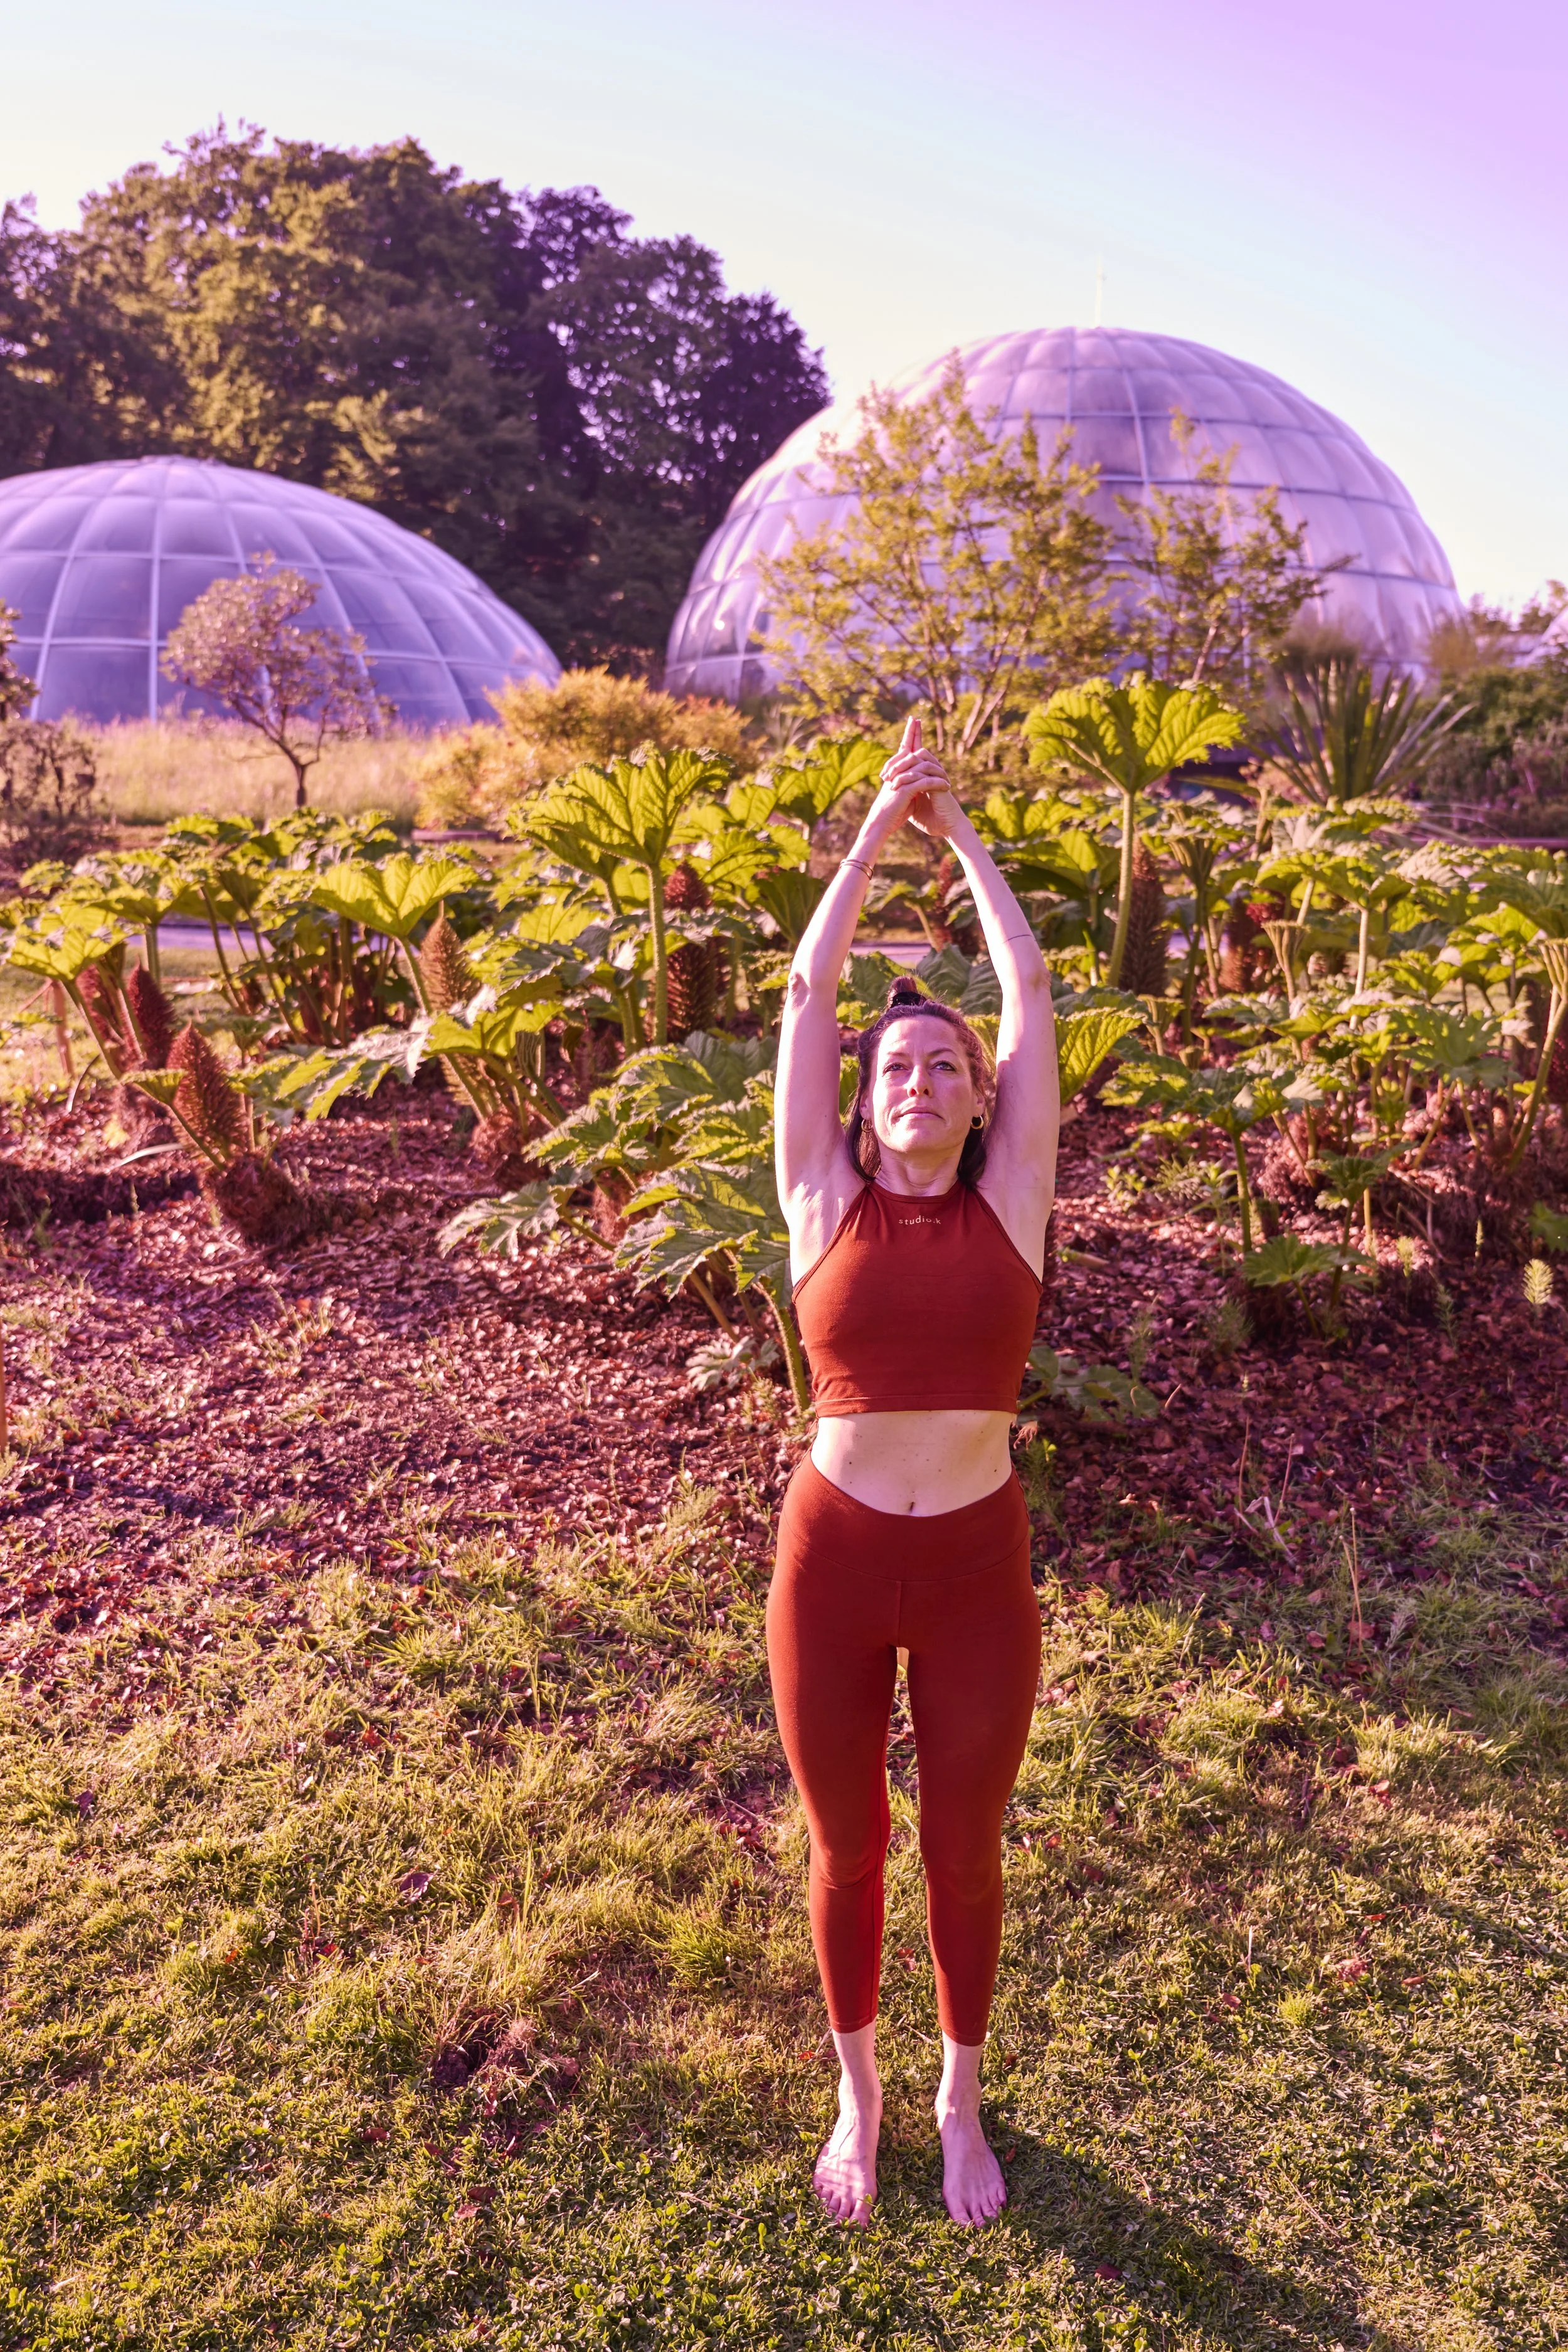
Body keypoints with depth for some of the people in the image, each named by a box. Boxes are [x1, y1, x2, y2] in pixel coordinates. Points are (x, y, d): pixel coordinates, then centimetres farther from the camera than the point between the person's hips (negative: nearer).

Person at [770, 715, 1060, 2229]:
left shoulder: (1010, 1196, -2)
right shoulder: (826, 1203, -4)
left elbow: (1032, 994, -2)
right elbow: (806, 994, -5)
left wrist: (962, 832, 4)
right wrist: (879, 824, -1)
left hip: (980, 1568, 0)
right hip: (832, 1562, 0)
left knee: (964, 1854, 18)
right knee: (846, 1851, 18)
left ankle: (961, 2102, 45)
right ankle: (857, 2095, 45)